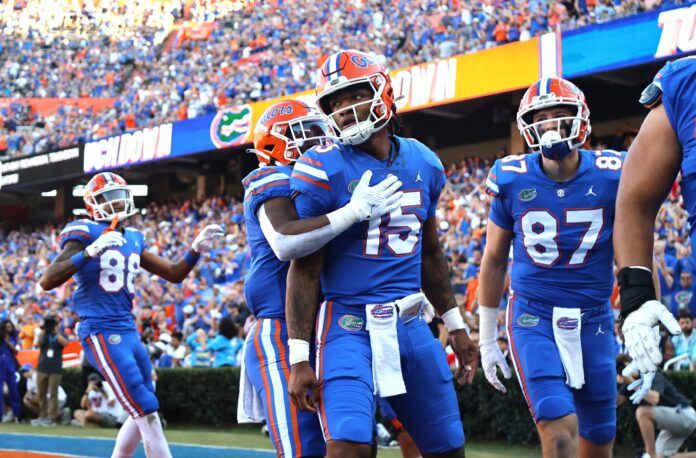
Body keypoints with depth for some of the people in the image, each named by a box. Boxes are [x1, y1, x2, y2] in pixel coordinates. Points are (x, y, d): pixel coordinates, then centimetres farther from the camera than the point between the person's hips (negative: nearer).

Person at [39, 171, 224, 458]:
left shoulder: (133, 239, 14)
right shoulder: (85, 233, -8)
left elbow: (174, 274, 20)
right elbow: (47, 282, -17)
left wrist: (196, 250, 3)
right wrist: (88, 253, -29)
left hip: (129, 332, 8)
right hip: (101, 334, -8)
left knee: (142, 413, 14)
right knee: (146, 410, -12)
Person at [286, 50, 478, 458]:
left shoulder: (423, 163, 8)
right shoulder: (324, 171, -8)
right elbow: (304, 271, -8)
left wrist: (455, 325, 22)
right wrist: (299, 356, -13)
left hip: (411, 325, 6)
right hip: (349, 325, -6)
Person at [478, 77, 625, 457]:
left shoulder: (611, 176, -6)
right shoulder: (512, 180, -5)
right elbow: (494, 260, 7)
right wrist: (487, 339, 10)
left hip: (594, 319, 2)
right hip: (534, 317, -2)